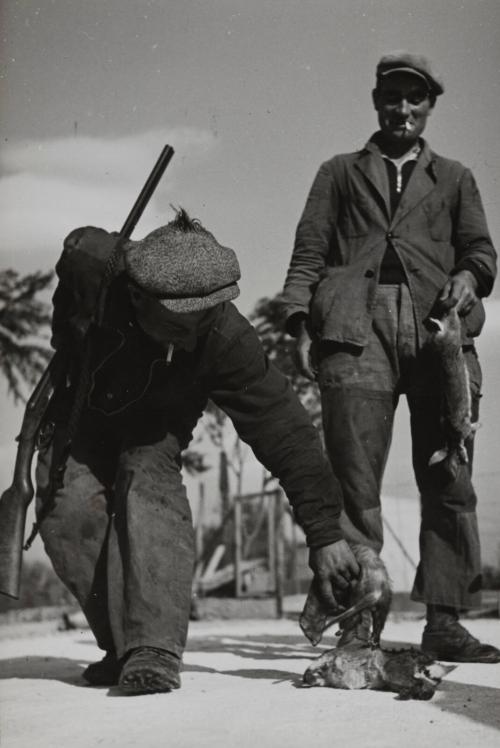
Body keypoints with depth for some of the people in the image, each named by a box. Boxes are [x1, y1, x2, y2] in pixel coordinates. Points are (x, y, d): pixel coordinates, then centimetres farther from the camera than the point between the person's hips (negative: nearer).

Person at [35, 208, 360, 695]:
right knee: (69, 509, -19)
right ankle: (122, 644, -5)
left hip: (157, 425, -1)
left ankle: (154, 648, -33)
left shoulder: (225, 340, -37)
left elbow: (284, 431, -34)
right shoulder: (88, 260, -35)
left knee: (148, 486, -31)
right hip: (81, 410, 2)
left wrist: (324, 533, -35)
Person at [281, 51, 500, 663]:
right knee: (353, 478, -10)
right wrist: (301, 324, -1)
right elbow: (308, 253, 15)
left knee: (449, 479, -6)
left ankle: (444, 622, -3)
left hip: (438, 328, 1)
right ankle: (356, 622, -9)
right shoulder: (340, 173, 24)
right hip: (358, 328, -1)